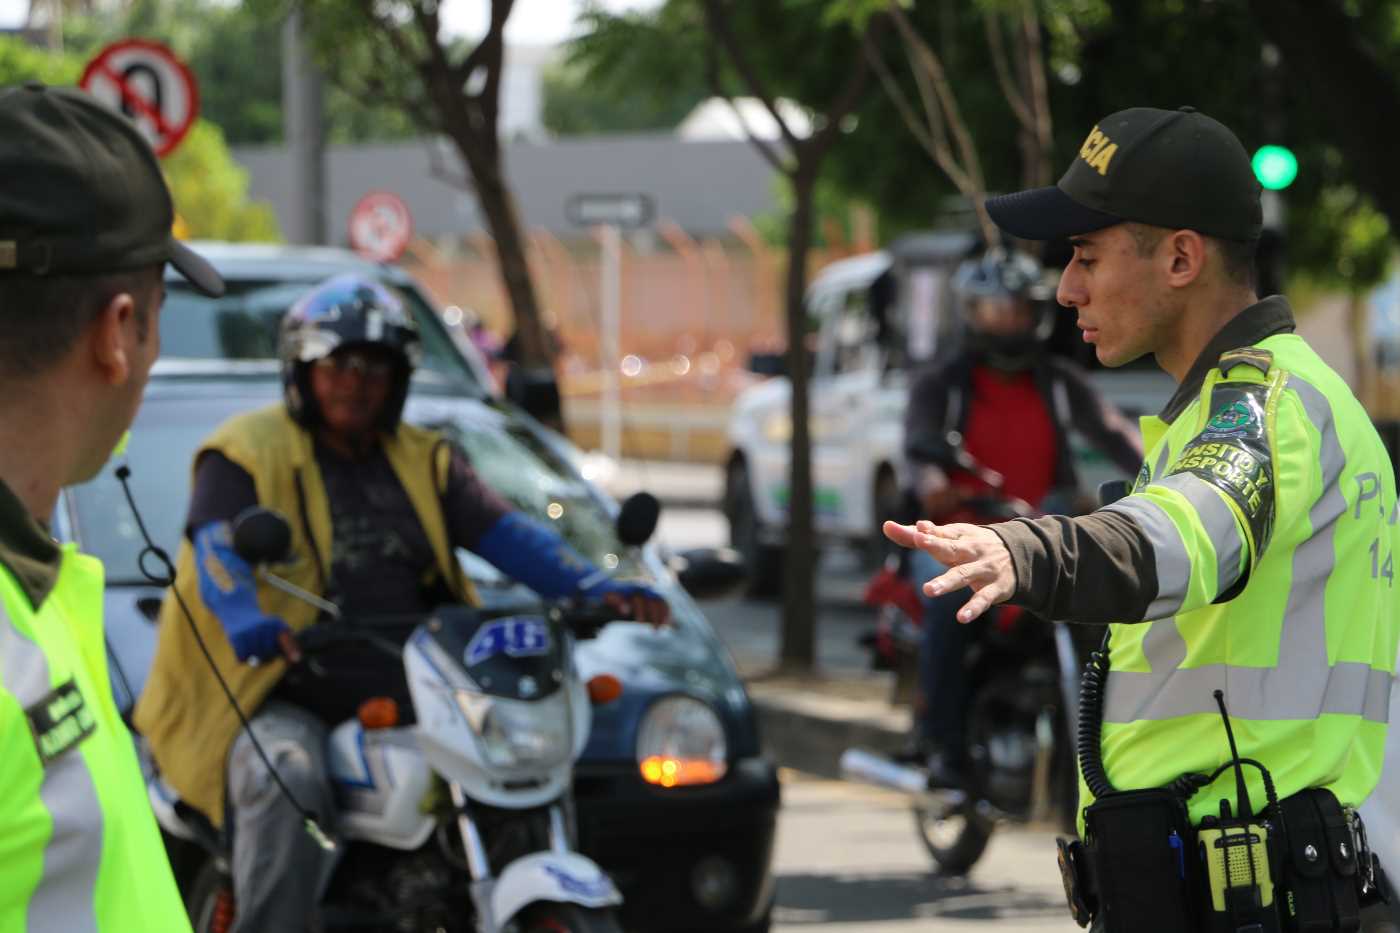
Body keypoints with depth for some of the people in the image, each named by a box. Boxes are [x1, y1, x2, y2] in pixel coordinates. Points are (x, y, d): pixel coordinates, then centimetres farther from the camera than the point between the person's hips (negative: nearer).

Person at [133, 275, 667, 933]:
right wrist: (249, 625, -41)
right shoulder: (248, 453, 0)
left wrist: (596, 591, -16)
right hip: (284, 707, -5)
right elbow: (219, 553, -17)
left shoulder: (425, 461, 17)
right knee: (287, 782, -35)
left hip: (405, 701, 5)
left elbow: (507, 535, 4)